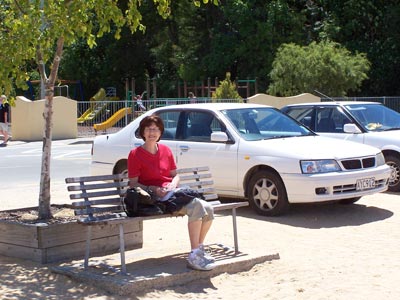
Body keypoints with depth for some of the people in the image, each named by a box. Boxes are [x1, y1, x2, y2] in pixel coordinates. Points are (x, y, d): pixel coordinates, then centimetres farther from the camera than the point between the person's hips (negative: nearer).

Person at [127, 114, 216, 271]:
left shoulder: (166, 150, 16)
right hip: (155, 198, -6)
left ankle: (199, 248, 0)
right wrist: (153, 189, -18)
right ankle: (194, 256, -28)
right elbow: (133, 184, -3)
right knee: (196, 206, -30)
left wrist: (173, 184, -4)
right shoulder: (135, 154, -1)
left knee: (208, 208, -18)